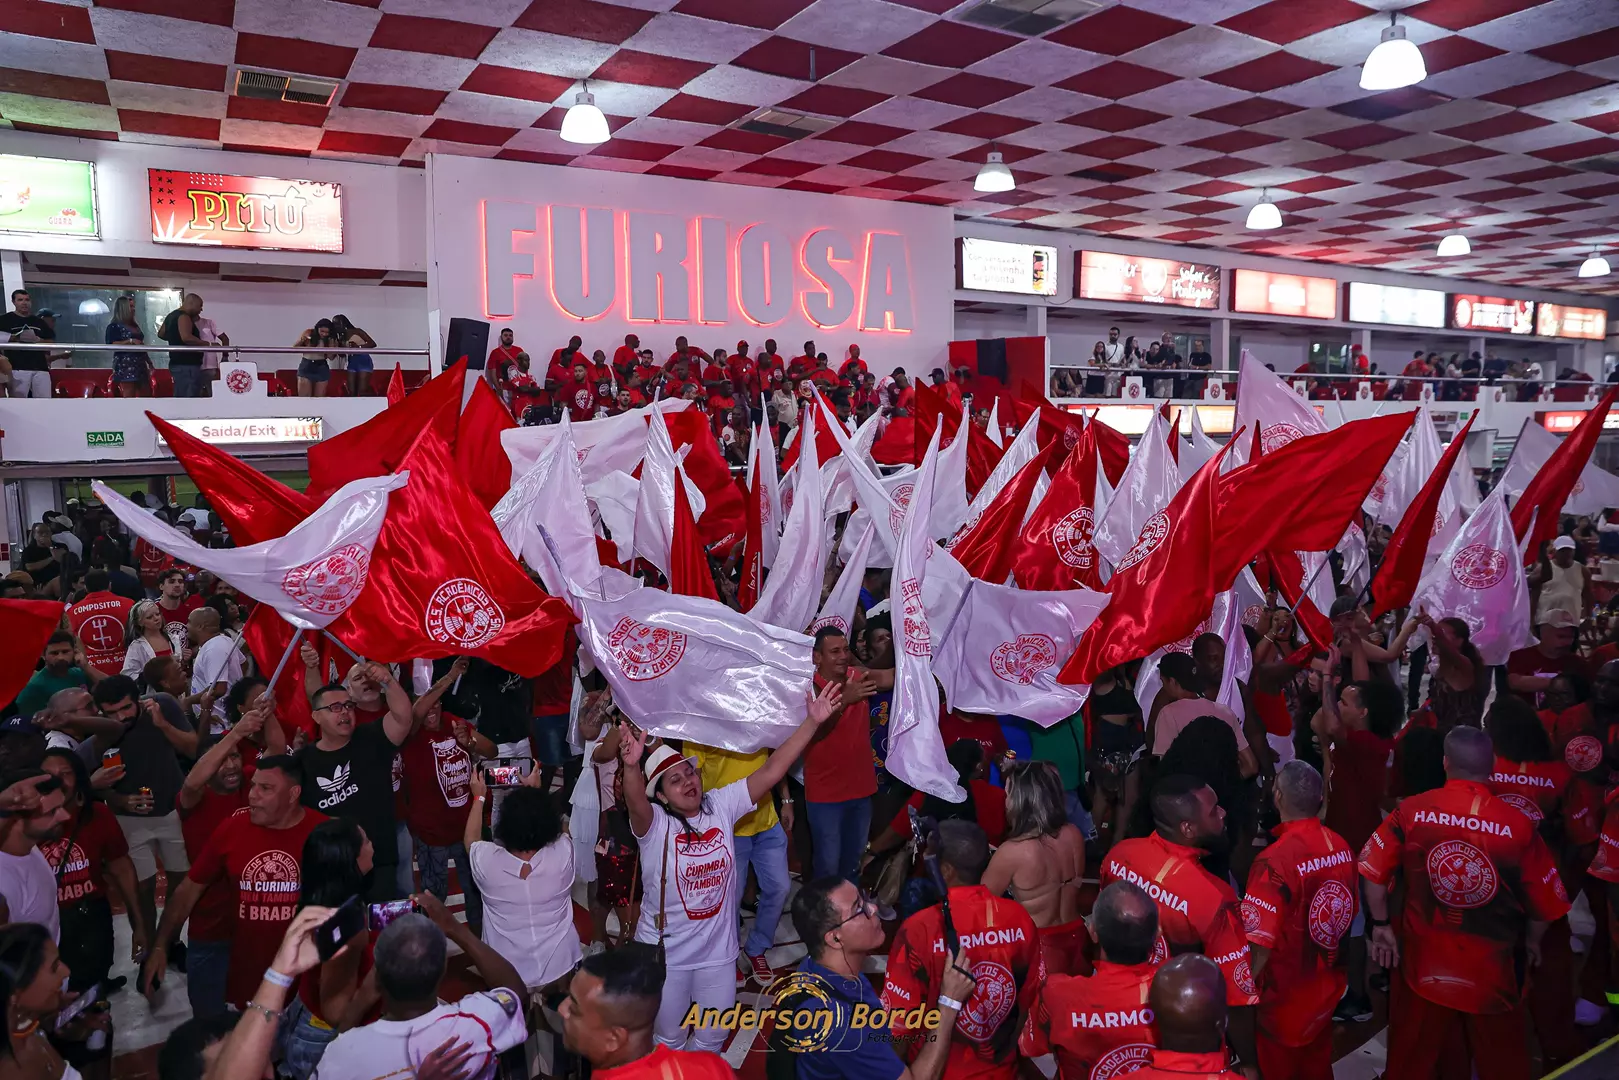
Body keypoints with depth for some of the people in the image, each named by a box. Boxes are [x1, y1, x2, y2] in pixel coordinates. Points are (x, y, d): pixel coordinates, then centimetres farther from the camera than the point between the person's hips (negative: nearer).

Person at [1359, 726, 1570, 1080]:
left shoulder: (1411, 811, -13)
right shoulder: (1517, 825, -15)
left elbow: (1373, 870, -9)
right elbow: (1545, 902, -5)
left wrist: (1380, 924, 5)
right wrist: (1531, 942, 15)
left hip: (1423, 963, 0)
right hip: (1491, 970, 0)